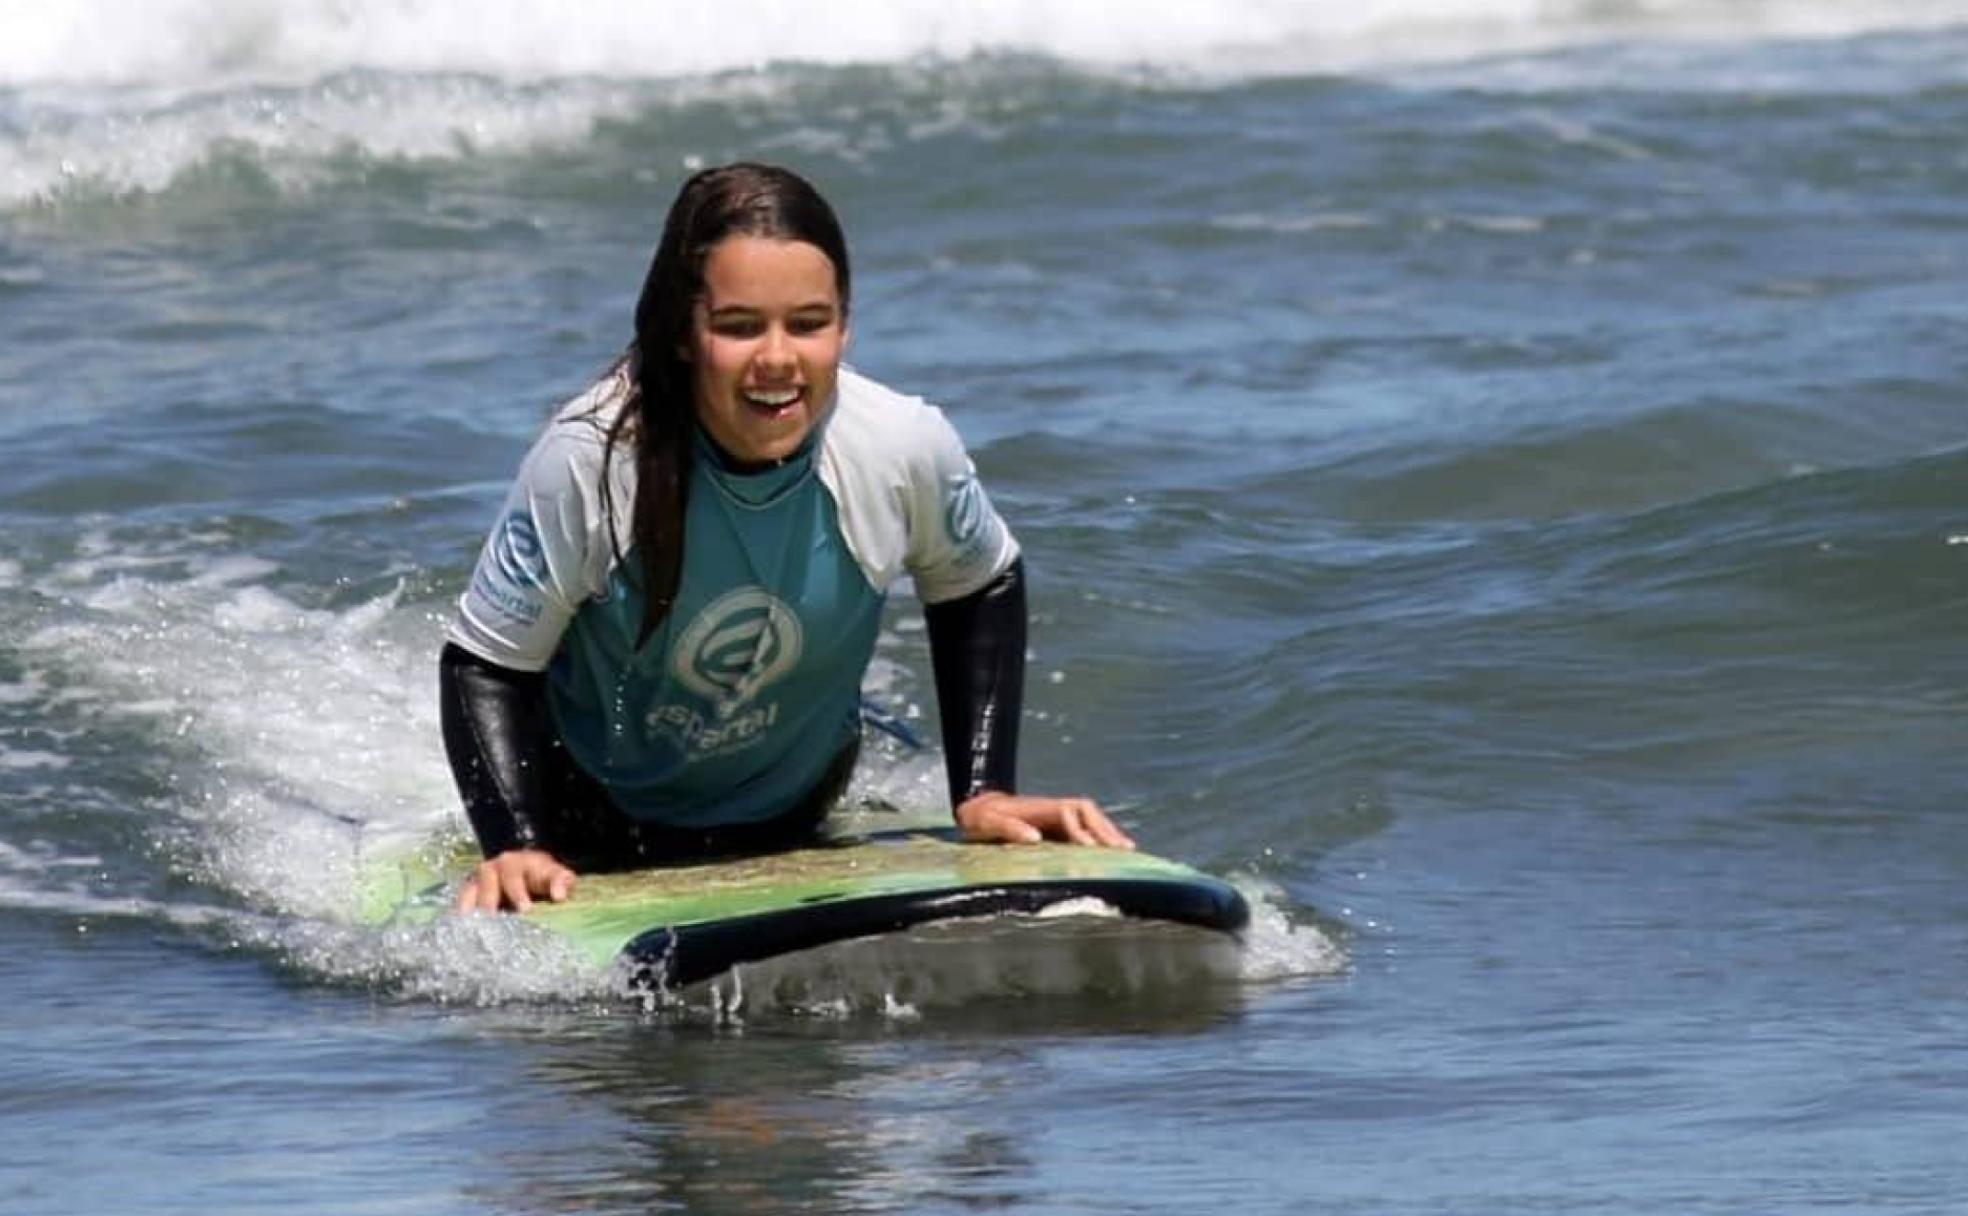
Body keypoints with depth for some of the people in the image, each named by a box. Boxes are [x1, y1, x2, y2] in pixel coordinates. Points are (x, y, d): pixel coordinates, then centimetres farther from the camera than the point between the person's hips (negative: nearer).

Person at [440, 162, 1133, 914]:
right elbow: (486, 663, -24)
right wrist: (516, 849, -38)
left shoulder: (905, 449, -29)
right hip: (590, 797, -3)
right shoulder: (592, 462, -36)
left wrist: (983, 794, -10)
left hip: (791, 809, 3)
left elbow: (978, 589, -5)